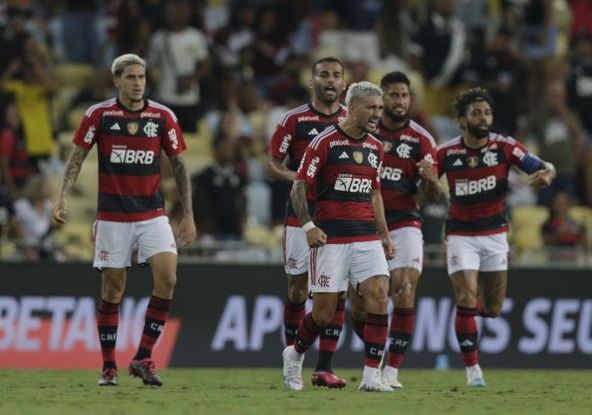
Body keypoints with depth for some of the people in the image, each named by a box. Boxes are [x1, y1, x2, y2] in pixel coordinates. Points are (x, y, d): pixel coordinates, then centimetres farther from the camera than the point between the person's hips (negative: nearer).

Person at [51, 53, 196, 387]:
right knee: (113, 289, 1)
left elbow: (180, 166, 6)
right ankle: (109, 367, 12)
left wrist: (188, 215, 3)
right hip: (112, 217, -1)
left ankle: (144, 359, -5)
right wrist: (63, 196, -13)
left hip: (153, 214, 1)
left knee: (167, 278, -15)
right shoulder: (99, 115, -2)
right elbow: (77, 158, 2)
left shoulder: (163, 116, 1)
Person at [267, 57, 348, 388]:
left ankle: (324, 368, -6)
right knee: (298, 289, 3)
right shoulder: (294, 120, 1)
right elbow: (273, 164, 3)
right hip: (302, 215, -1)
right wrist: (297, 178, -15)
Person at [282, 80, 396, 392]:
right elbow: (299, 187, -5)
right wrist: (308, 226, -16)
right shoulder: (325, 142, -7)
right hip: (330, 238, -5)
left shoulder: (375, 147, 13)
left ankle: (371, 376, -12)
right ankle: (295, 354, 28)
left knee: (379, 297, -13)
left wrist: (384, 235, 18)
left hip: (366, 237, 5)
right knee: (324, 312, -2)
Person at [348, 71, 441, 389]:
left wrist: (429, 178, -22)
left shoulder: (421, 140, 0)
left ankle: (392, 371, -15)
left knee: (405, 291, -20)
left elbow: (432, 197, 0)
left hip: (403, 224, -1)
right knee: (359, 305, 0)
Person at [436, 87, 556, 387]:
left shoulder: (504, 146, -7)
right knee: (466, 301, -16)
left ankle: (475, 294, 43)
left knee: (493, 310, 6)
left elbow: (544, 167, -9)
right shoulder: (447, 153, -7)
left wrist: (546, 173, -33)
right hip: (461, 235, -2)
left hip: (494, 233, 2)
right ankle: (472, 368, -5)